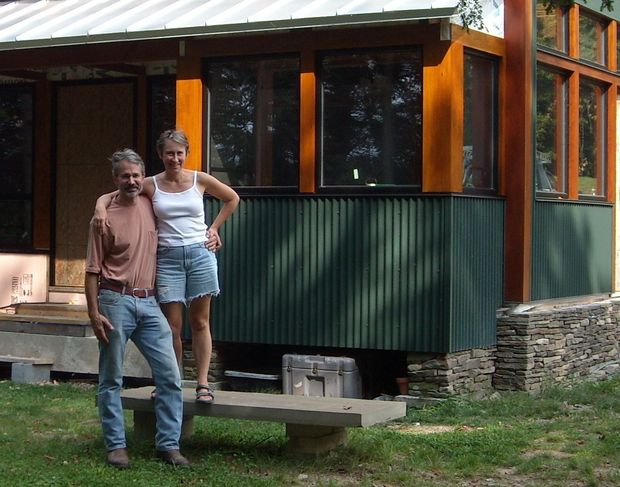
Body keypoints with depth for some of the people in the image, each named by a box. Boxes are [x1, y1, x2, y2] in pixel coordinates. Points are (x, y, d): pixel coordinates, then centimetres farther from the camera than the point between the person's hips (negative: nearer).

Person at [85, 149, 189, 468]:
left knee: (169, 376, -1)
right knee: (111, 380, 2)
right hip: (116, 301, -5)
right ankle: (115, 445, 11)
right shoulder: (105, 218, -5)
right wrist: (94, 314, -11)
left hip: (149, 303, 5)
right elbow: (93, 271, -5)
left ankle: (168, 444, 5)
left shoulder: (149, 205, 9)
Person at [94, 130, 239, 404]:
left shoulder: (199, 180, 2)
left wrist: (214, 228, 11)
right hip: (168, 257, 0)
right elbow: (109, 196, 1)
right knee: (172, 326, -1)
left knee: (200, 322, 3)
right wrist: (101, 207, -21)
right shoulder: (151, 185, 1)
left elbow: (232, 199, 18)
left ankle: (202, 383, 5)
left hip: (200, 253, 0)